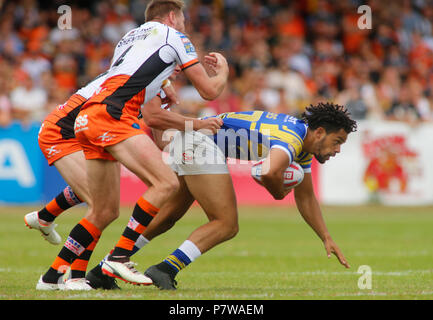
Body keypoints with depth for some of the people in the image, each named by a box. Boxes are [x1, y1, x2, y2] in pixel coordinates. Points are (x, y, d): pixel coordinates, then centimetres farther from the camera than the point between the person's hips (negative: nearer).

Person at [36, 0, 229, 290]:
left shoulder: (131, 40, 36)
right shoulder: (172, 35, 12)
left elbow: (152, 116, 37)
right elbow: (210, 91, 14)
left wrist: (196, 124, 42)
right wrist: (222, 70, 35)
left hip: (87, 121, 9)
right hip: (110, 116, -9)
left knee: (105, 211, 14)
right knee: (166, 183, -15)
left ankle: (53, 276, 15)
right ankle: (120, 257, -21)